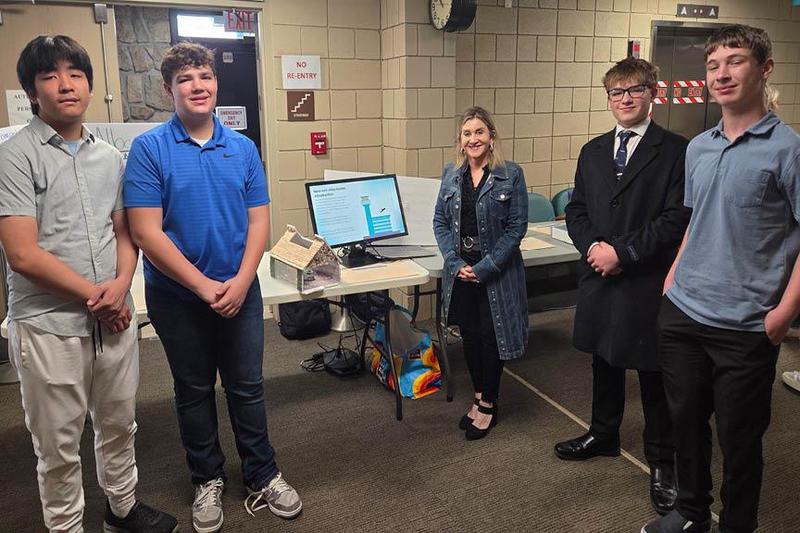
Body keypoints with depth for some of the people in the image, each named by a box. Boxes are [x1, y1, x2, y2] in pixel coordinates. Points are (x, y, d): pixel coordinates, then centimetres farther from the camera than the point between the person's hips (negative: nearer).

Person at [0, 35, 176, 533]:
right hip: (50, 323, -5)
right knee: (59, 444, 10)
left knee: (119, 424, 19)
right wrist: (94, 295, -11)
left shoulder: (110, 156, 7)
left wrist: (121, 284, -8)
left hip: (115, 317, 5)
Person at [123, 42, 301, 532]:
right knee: (194, 392, 14)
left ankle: (263, 475, 28)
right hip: (178, 298, -2)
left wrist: (241, 282, -13)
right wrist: (204, 287, -17)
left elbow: (259, 221, 0)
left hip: (240, 291, 2)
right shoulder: (149, 149, -9)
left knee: (248, 387, 12)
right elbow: (146, 232, -14)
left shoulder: (243, 148, 1)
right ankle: (208, 479, 33)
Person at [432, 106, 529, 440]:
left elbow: (517, 227, -10)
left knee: (491, 337, 4)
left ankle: (489, 405, 22)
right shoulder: (451, 175, 5)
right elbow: (440, 222, 5)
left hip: (497, 272, -4)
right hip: (460, 271, 4)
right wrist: (456, 262, -8)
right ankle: (479, 397, 32)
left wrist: (484, 268, -15)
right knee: (469, 337, 13)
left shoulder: (511, 174, -8)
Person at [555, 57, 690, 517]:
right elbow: (576, 210, 11)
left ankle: (661, 460, 21)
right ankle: (604, 434, 38)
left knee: (653, 370, 4)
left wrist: (622, 251, -17)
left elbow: (676, 218, -13)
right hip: (599, 277, 5)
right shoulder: (593, 152, 11)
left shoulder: (676, 151, -6)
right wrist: (592, 245, -7)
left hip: (649, 281, -5)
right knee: (604, 360, 18)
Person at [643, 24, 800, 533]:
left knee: (739, 437, 9)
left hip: (745, 326, -5)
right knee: (686, 419, 17)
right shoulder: (697, 148, 9)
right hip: (682, 315, 5)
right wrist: (673, 281, 12)